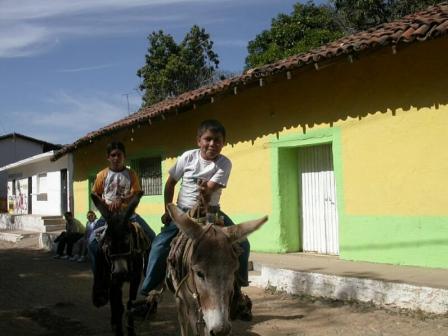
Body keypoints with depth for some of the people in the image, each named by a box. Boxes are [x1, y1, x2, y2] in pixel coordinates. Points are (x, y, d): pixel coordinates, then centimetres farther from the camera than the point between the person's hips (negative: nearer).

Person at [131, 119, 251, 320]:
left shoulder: (224, 163, -10)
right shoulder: (188, 157, -7)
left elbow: (211, 188, -22)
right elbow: (170, 183, 4)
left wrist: (206, 192, -46)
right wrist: (168, 211, 3)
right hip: (183, 211, 0)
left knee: (242, 244, -12)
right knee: (159, 246, -16)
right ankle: (149, 295, -5)